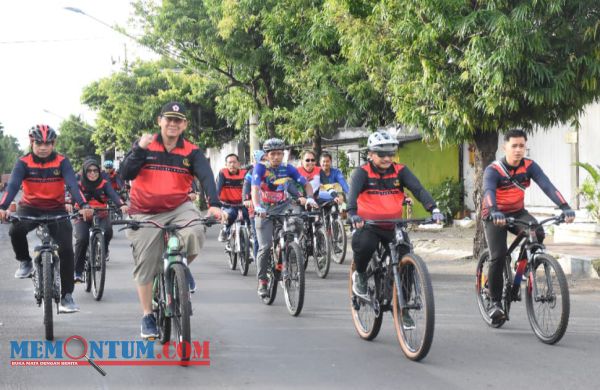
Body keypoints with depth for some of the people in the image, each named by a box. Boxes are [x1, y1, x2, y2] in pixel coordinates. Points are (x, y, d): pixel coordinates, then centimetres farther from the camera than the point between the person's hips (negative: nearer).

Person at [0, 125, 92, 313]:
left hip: (56, 210, 0)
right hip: (30, 208, 0)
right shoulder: (23, 163, -7)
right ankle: (25, 262, -2)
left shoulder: (61, 162, -8)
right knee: (15, 230, -32)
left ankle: (66, 296, -2)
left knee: (66, 249, -14)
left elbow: (72, 184, -20)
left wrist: (84, 205, -37)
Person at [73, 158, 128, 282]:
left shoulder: (104, 184, 0)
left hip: (101, 217, 0)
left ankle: (104, 251, 1)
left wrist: (122, 204, -38)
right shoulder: (79, 184, 0)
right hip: (83, 217, 0)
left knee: (107, 230, -32)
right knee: (82, 239, -25)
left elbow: (113, 194, -17)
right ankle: (77, 272, -12)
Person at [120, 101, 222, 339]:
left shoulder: (191, 152, -3)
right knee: (146, 265, 2)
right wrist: (140, 149, -25)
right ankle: (147, 317, 19)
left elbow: (206, 177, -17)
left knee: (195, 232, -32)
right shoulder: (145, 146, -3)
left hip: (179, 208, 0)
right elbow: (126, 174, -12)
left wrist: (214, 204, -34)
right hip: (145, 214, 0)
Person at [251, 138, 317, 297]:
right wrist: (257, 207, -46)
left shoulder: (288, 169, -5)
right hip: (265, 209, -2)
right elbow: (255, 188, -28)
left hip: (283, 206, 2)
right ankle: (262, 281, 6)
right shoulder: (260, 168, -13)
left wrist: (309, 198, -28)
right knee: (265, 247, -11)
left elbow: (306, 184, -7)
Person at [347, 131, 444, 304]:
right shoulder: (362, 172, -6)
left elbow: (418, 189, -11)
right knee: (365, 245, -33)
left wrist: (433, 209, -27)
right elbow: (353, 193, -23)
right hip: (368, 225, -3)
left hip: (393, 226, 3)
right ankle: (360, 275, -1)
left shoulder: (400, 171, 1)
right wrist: (353, 214, -43)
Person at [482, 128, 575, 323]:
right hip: (495, 216, -3)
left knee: (537, 233, -27)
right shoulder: (493, 170, -21)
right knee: (498, 256, -18)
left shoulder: (529, 166, -12)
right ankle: (495, 302, -2)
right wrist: (494, 212, -58)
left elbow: (547, 186, -23)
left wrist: (565, 207, -38)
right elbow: (488, 191, -38)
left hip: (517, 213, 3)